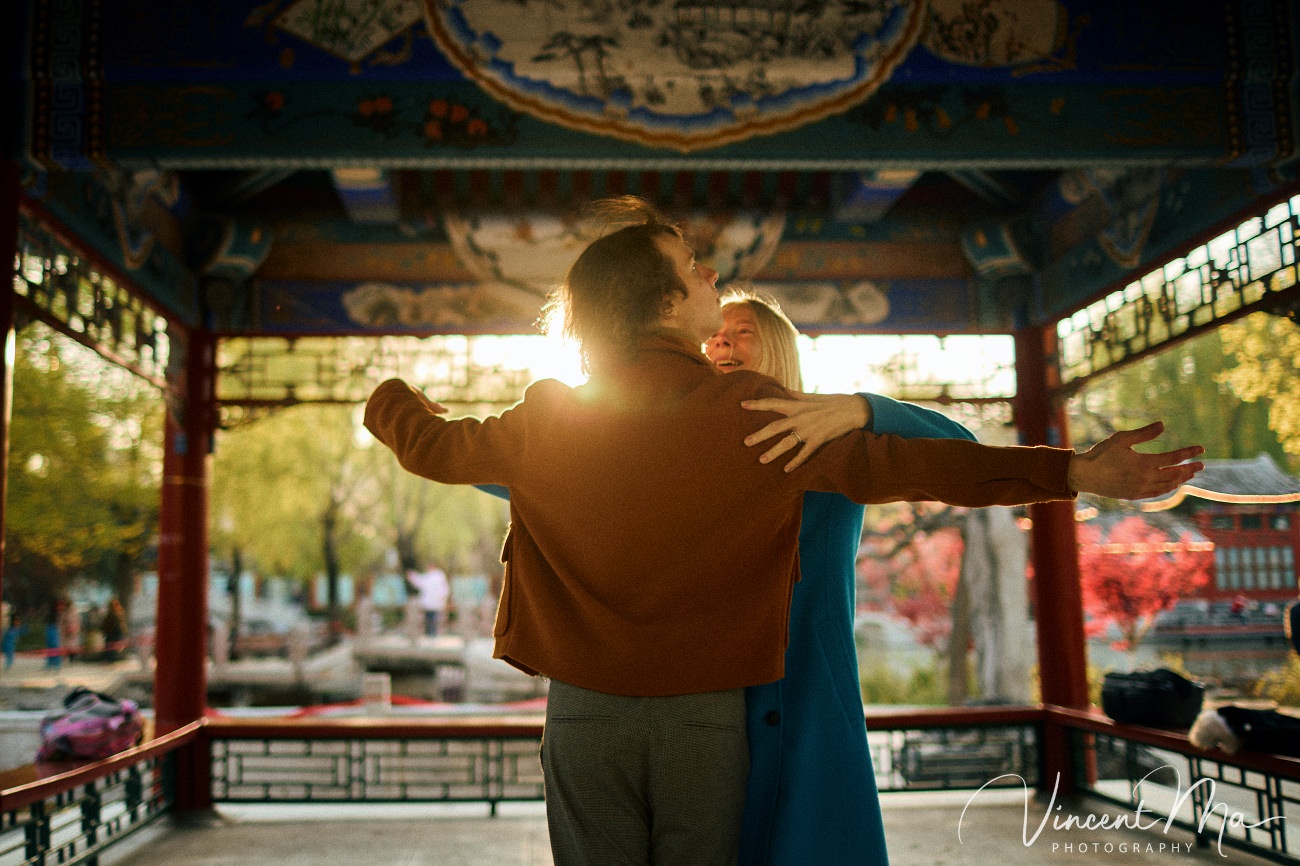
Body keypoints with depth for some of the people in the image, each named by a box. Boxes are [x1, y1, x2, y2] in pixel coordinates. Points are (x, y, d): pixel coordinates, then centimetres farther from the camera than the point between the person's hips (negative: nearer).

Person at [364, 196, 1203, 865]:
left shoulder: (550, 419, -3)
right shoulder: (755, 414, -10)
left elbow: (434, 447, 13)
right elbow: (893, 464, -14)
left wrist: (392, 398, 37)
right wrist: (1071, 472, -12)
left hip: (587, 714, 2)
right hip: (707, 716, -1)